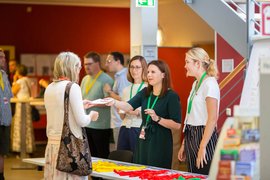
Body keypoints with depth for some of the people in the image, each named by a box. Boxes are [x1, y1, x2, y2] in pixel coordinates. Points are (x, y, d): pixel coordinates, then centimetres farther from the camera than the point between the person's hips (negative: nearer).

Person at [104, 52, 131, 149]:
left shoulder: (122, 78, -15)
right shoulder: (119, 76, 17)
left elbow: (122, 99, -21)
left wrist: (110, 92, -10)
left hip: (120, 123, -10)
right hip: (118, 122, 10)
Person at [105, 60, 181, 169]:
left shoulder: (171, 96, -9)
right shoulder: (145, 93, 9)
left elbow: (177, 125, -12)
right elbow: (129, 106, -5)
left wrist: (157, 119, -22)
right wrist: (114, 102, -23)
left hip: (160, 144, -6)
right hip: (143, 140, 6)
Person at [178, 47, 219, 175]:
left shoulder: (209, 83, -12)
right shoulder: (196, 84, 15)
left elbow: (213, 118, -18)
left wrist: (202, 147, -21)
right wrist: (184, 144, 15)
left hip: (204, 137, -9)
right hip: (192, 137, 9)